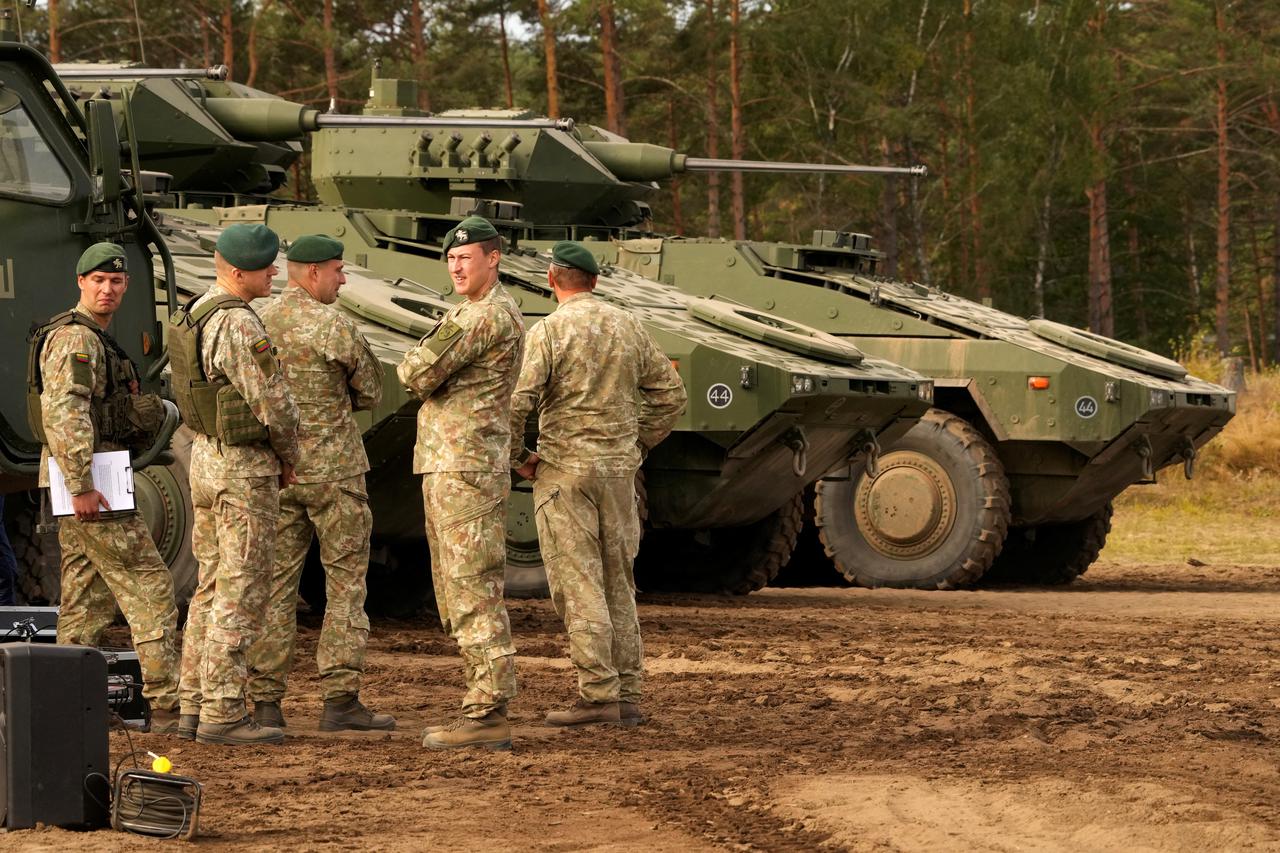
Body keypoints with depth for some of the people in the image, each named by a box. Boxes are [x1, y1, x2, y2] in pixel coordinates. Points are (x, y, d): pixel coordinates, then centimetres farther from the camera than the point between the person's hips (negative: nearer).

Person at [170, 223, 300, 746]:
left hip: (205, 456, 10)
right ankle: (223, 715, -7)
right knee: (240, 596, -6)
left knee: (212, 589, 13)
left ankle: (195, 706, 16)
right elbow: (274, 403, -21)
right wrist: (289, 459, -2)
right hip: (245, 469, -10)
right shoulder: (238, 326, -20)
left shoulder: (193, 317, 11)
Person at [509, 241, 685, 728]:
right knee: (617, 585, 11)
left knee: (578, 586, -5)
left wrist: (517, 457, -4)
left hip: (564, 469, -6)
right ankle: (628, 697, 10)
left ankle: (597, 696, -9)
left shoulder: (550, 331, -9)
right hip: (618, 469, 6)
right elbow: (669, 394, 13)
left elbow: (517, 402, -18)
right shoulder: (628, 328, 9)